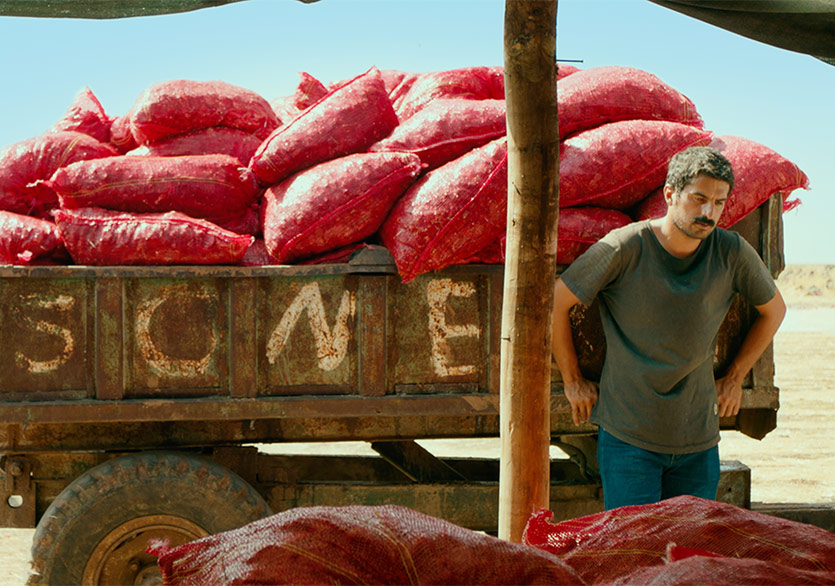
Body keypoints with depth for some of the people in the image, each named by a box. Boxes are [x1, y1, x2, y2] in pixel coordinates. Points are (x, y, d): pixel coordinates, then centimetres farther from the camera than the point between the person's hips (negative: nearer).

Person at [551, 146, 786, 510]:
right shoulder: (625, 247, -12)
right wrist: (573, 382, 2)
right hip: (627, 436, -3)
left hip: (699, 440, 3)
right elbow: (556, 303, -3)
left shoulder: (732, 253, -2)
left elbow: (773, 310, 17)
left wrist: (734, 378, 14)